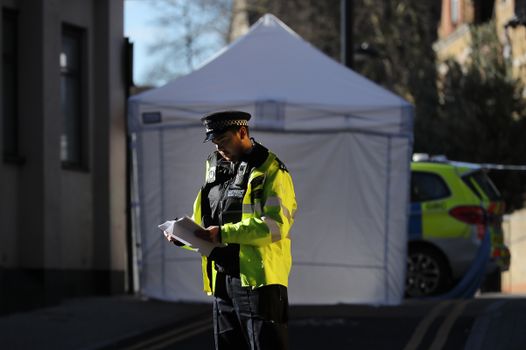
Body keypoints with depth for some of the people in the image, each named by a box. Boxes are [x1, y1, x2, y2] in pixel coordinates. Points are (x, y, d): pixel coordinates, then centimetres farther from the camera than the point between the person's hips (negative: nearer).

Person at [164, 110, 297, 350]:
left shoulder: (270, 170, -6)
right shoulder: (216, 170, 18)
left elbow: (275, 225, -19)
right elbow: (204, 225, 23)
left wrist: (224, 233, -22)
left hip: (258, 279, -8)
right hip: (222, 282, 8)